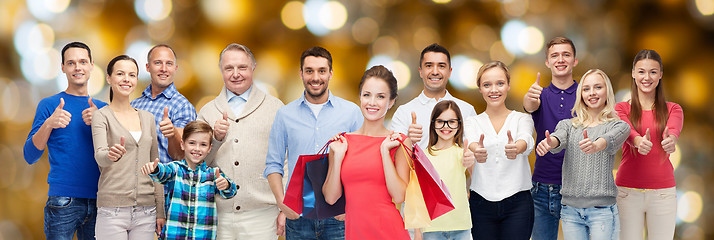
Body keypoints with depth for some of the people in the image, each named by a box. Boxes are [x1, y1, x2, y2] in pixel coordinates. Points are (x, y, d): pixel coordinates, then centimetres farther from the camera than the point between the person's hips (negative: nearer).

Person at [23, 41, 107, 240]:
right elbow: (29, 156, -3)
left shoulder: (102, 108, 14)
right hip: (63, 200, -3)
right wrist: (48, 124, -19)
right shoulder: (49, 104, 4)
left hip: (98, 200, 4)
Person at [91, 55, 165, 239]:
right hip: (112, 208, -4)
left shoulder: (147, 118, 14)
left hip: (146, 210, 4)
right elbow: (99, 155, -17)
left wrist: (160, 211, 11)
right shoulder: (102, 116, 0)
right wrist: (111, 155, -40)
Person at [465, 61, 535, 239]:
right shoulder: (472, 122, 7)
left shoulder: (522, 119, 6)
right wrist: (476, 150, -42)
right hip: (481, 203, 1)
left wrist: (516, 148, -43)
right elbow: (470, 141, -16)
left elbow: (526, 140, -18)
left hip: (517, 204, -1)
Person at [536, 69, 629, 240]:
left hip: (602, 209, -3)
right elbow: (559, 139, -10)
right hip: (571, 209, 3)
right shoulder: (568, 125, 12)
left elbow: (610, 140, -19)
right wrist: (549, 142, -35)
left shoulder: (619, 126, 4)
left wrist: (595, 145, -43)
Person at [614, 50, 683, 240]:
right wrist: (639, 141, -41)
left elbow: (674, 130, -15)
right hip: (628, 190, -1)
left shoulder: (673, 109, 8)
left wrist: (671, 140, -40)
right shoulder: (621, 108, 5)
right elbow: (625, 131, -17)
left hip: (663, 192, 1)